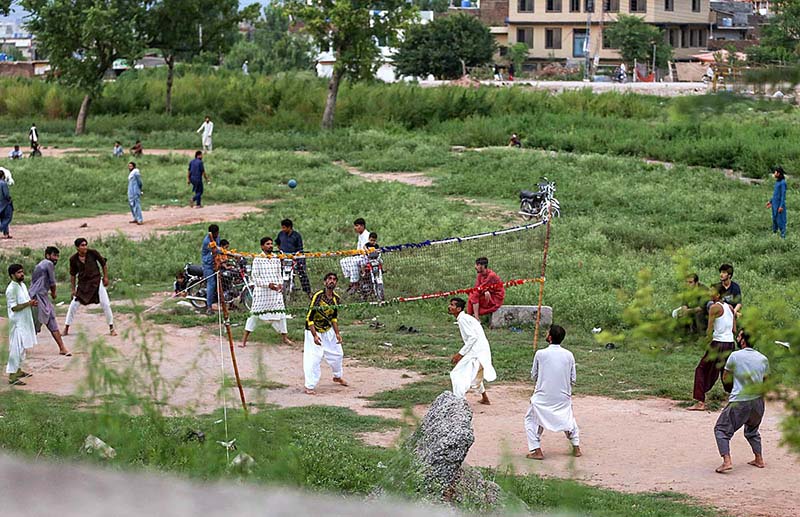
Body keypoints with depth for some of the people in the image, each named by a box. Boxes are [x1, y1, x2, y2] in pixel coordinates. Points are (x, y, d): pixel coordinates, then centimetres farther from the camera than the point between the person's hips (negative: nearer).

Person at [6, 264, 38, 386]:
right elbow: (14, 307, -20)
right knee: (16, 348, -8)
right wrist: (28, 304, -21)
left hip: (25, 322, 9)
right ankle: (12, 376, -6)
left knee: (23, 347, 18)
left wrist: (32, 302, 1)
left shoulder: (22, 285, 9)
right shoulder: (11, 289, -18)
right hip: (17, 323, -9)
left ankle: (18, 370, 31)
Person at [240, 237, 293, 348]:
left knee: (280, 312, 6)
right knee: (255, 314, -4)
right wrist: (268, 284, -18)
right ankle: (244, 340, 0)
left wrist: (280, 283, -3)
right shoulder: (258, 259, -5)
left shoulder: (276, 259, 10)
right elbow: (255, 277, -7)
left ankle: (284, 337, 19)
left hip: (275, 290, 5)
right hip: (261, 291, -5)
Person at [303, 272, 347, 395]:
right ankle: (309, 386, -6)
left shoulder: (336, 298, -3)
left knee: (337, 354, 18)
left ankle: (337, 377, 42)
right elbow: (309, 318, -23)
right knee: (313, 358, -13)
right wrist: (315, 335, -30)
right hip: (314, 331, -7)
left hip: (328, 330, 7)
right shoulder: (317, 296, -24)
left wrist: (337, 333, 1)